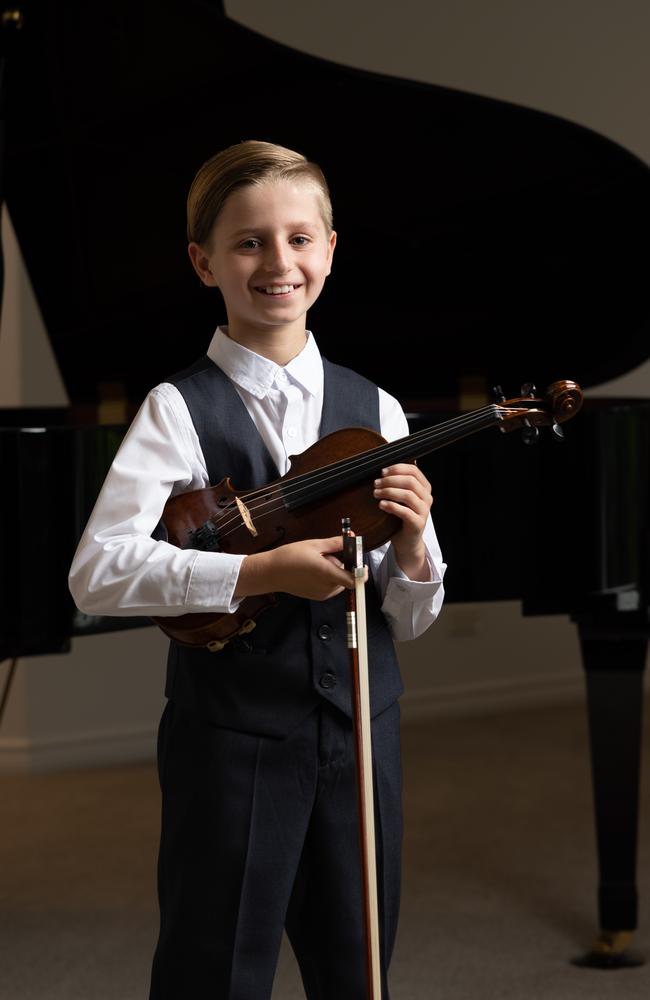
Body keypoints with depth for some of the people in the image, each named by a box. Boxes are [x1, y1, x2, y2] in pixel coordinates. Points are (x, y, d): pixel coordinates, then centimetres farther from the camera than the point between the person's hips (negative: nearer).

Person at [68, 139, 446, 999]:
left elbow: (409, 619, 6)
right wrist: (263, 570, -24)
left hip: (359, 733, 4)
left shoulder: (373, 410, 4)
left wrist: (409, 549, -15)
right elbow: (96, 573, -20)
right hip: (232, 735, -4)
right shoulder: (181, 409, -8)